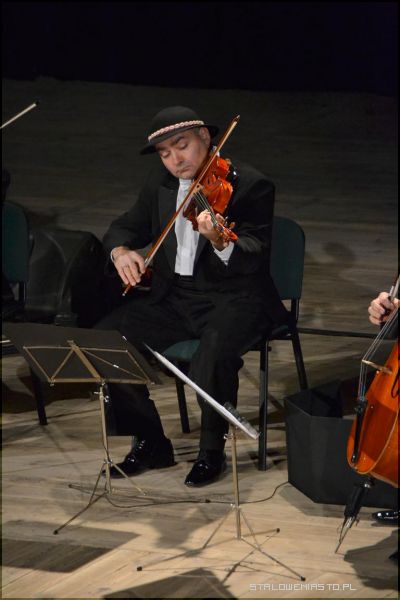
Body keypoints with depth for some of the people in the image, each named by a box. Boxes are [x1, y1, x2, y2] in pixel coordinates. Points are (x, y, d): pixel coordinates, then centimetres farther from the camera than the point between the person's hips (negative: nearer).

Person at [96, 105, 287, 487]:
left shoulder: (250, 185, -13)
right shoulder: (161, 182, 6)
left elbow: (256, 255, -23)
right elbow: (128, 226, 17)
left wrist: (221, 242, -46)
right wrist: (120, 251, -8)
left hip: (233, 299, -6)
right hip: (174, 297, 6)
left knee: (213, 357, -36)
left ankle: (212, 451, -9)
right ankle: (150, 443, 2)